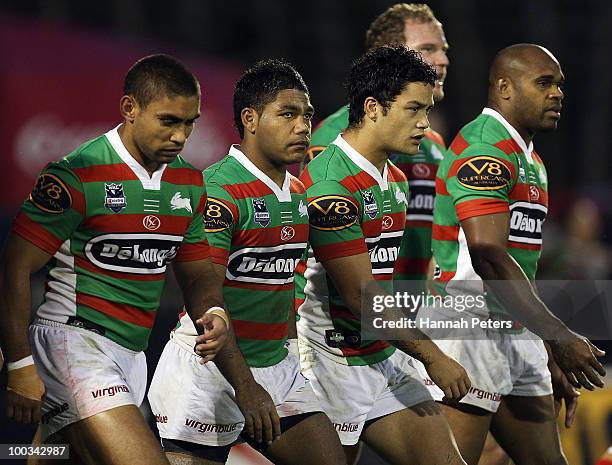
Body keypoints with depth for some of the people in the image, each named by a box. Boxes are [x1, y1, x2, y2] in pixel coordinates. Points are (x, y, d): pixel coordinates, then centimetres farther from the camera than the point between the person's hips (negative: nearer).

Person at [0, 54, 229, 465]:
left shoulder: (189, 183, 11)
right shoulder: (78, 176, -11)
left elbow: (197, 272, 20)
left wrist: (213, 313, -3)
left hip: (132, 354, 8)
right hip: (74, 338, -8)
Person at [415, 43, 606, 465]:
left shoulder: (529, 161, 19)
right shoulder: (485, 149, -13)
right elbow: (489, 258, -23)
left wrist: (552, 360, 23)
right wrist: (560, 337, -23)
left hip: (516, 334, 10)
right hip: (468, 327, -10)